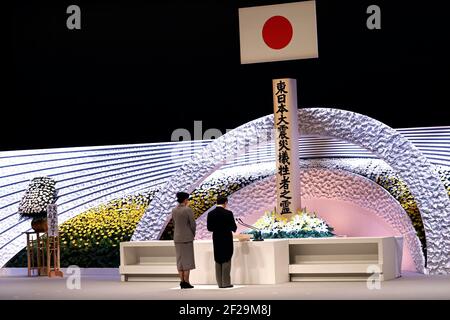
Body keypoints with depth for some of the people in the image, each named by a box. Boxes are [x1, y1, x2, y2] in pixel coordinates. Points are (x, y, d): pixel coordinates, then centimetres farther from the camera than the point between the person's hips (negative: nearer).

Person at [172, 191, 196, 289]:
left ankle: (182, 282, 7)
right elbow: (192, 224, -11)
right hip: (187, 238, -6)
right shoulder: (188, 210, -14)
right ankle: (186, 282, -5)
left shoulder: (174, 210, 4)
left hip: (177, 238, 6)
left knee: (180, 260, 9)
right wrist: (193, 235, 7)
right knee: (187, 259, -2)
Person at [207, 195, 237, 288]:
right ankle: (226, 282, 1)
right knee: (226, 261, 2)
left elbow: (209, 228, 2)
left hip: (216, 239, 4)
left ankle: (220, 282, 12)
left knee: (218, 261, 11)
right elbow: (233, 227, -10)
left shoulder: (210, 214, -1)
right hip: (227, 239, -4)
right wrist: (232, 228, 13)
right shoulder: (228, 213, -13)